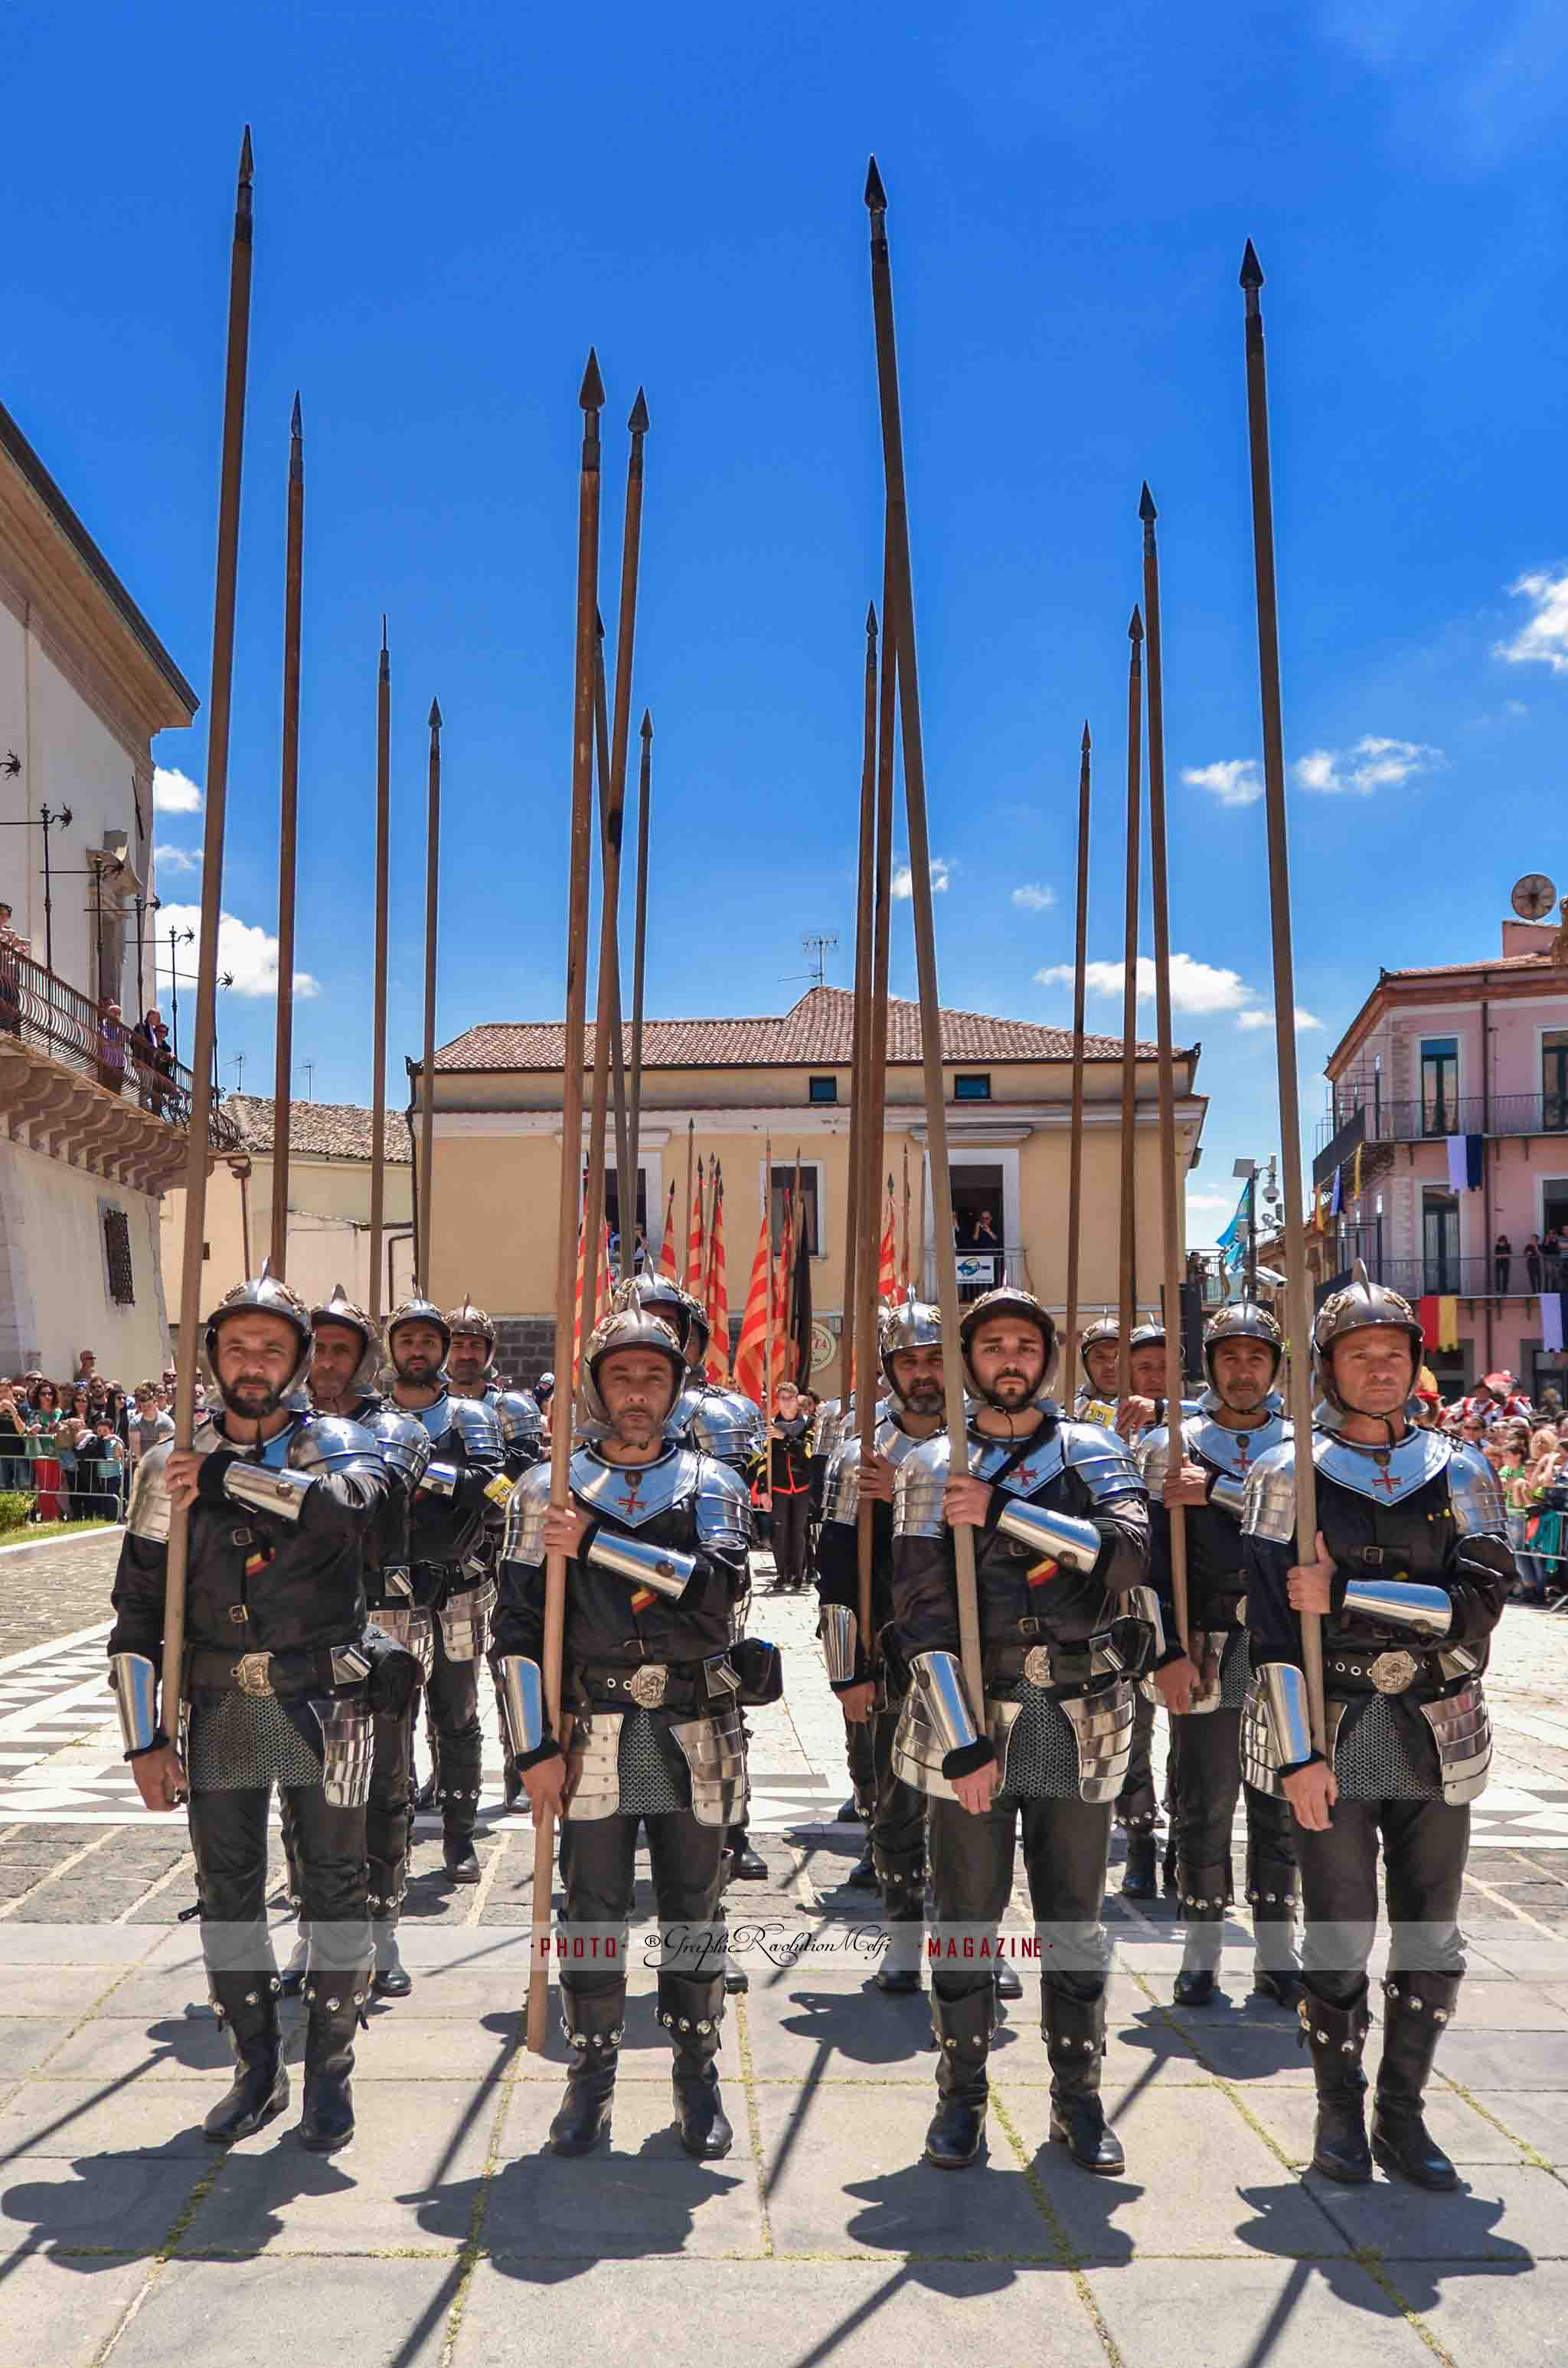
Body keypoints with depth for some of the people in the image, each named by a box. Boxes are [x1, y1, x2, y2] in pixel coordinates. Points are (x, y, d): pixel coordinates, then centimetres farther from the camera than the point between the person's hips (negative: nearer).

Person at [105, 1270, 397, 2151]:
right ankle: (258, 2071, 29)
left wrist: (225, 1474, -24)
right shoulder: (174, 1466, 3)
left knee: (336, 1891, 6)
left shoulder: (337, 1443, -3)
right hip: (221, 1708, 3)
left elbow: (347, 1504, -29)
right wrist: (145, 1737, -3)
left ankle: (329, 2071, 24)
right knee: (228, 1899, 11)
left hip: (324, 1707, -2)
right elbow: (138, 1609, 3)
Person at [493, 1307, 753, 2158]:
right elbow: (517, 1625, -1)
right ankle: (591, 2079, 24)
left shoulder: (712, 1486, 3)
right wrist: (536, 1748, -7)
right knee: (592, 1916, 7)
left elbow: (717, 1588, -17)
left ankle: (698, 2081, 25)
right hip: (592, 1737, 0)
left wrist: (593, 1543, -19)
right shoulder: (549, 1489, 3)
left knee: (693, 1915, 10)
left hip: (695, 1737, 0)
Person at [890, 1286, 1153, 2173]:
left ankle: (1080, 2100, 23)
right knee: (966, 1919, 7)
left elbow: (1128, 1551, -14)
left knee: (1076, 1918, 10)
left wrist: (1001, 1510, -19)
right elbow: (923, 1611, -5)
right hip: (969, 1713, -1)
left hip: (1082, 1723, 1)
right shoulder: (932, 1468, 3)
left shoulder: (1094, 1452, 6)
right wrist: (963, 1742, -13)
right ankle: (962, 2098, 22)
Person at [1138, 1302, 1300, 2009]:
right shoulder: (1172, 1447, 4)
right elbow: (1157, 1555, -2)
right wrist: (1168, 1651, -11)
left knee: (1279, 1804, 9)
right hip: (1204, 1647, -1)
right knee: (1204, 1803, 4)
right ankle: (1202, 1951, 16)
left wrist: (1216, 1490, -20)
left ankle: (1275, 1952, 19)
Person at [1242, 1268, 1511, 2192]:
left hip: (1437, 1738, 3)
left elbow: (1478, 1602, -10)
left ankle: (1403, 2113, 26)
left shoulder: (1459, 1473, 5)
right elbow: (1274, 1626, -6)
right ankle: (1340, 2113, 21)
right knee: (1339, 1939, 3)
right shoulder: (1290, 1474, -1)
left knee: (1431, 1944, 9)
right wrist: (1297, 1754, -12)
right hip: (1335, 1735, -2)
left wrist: (1344, 1594, -18)